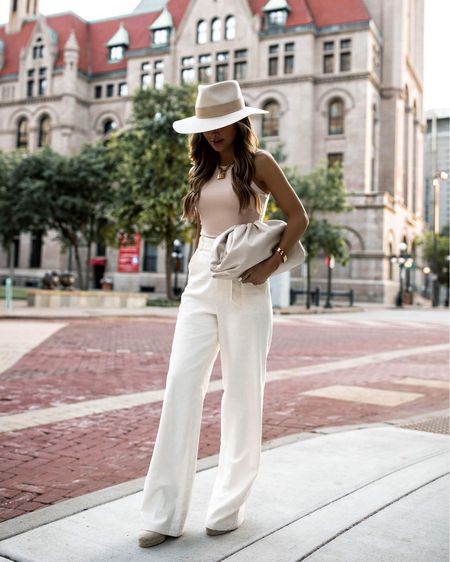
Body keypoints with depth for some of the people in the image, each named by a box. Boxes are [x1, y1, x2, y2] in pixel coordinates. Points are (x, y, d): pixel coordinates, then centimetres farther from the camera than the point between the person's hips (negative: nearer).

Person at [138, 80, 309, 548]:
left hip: (243, 286, -5)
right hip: (200, 284, 5)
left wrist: (271, 265, -13)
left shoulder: (258, 163, 2)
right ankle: (165, 513, 1)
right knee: (181, 384, -4)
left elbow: (298, 217, -2)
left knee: (242, 391, 1)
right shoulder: (203, 170, 18)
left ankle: (229, 505, 15)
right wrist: (194, 275, 14)